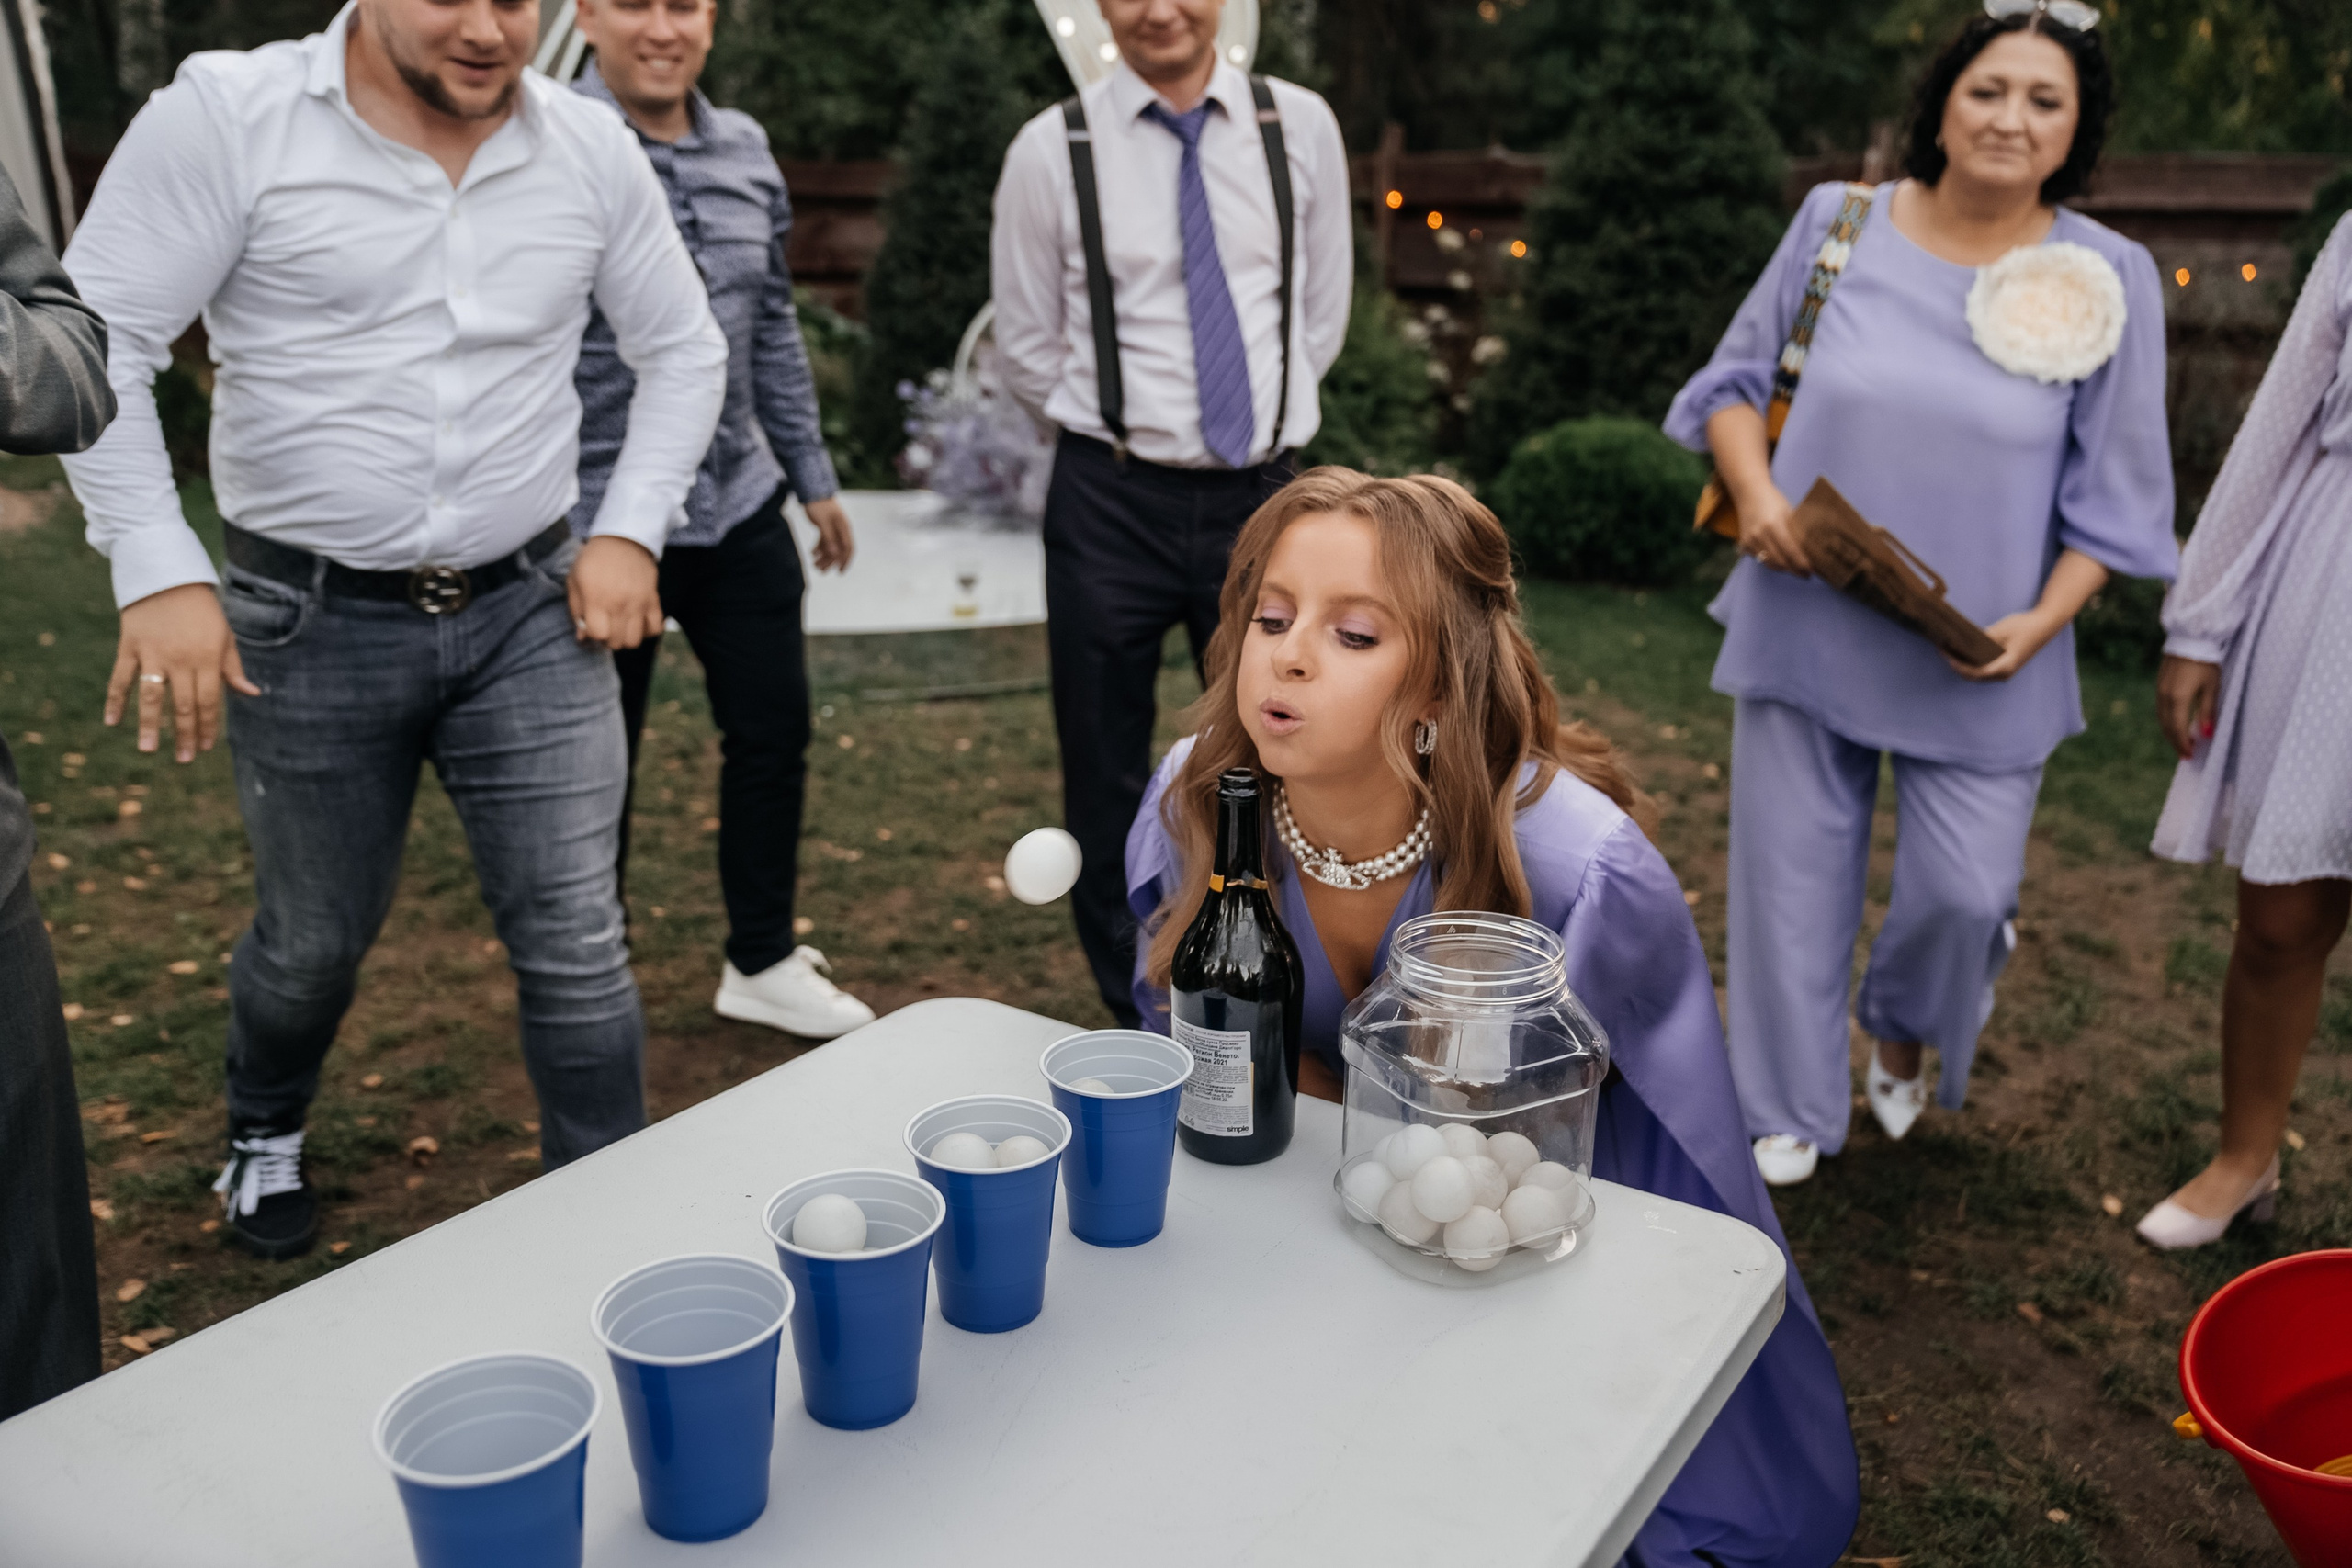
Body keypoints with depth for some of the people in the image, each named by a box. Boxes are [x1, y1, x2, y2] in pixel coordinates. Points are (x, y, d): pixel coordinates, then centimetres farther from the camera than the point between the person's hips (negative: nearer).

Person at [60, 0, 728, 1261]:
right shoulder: (225, 116, -9)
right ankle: (263, 1134, 49)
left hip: (529, 613, 2)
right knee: (314, 942, 16)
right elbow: (97, 344, -8)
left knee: (574, 944, 0)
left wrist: (628, 533, -2)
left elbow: (683, 353, 9)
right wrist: (156, 570, -16)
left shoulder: (591, 149, 0)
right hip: (312, 624, -1)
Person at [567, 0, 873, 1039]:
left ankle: (762, 962, 31)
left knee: (774, 735, 12)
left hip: (739, 509, 6)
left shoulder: (744, 149, 7)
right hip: (595, 518, -5)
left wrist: (812, 473, 16)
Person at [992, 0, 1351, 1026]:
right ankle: (1137, 1027, 25)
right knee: (1106, 782, 7)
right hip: (1112, 505, -1)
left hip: (1262, 494, 2)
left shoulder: (1301, 128, 4)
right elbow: (1027, 348, 6)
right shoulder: (1052, 150, -2)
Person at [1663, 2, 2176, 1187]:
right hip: (1806, 625, 1)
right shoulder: (1837, 222, -2)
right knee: (1793, 875, 8)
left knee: (1963, 890, 2)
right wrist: (1756, 491, -10)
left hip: (1979, 657, 0)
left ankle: (1899, 1029, 39)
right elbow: (1735, 378, 8)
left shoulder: (2110, 278, -4)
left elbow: (2112, 494, 0)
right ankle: (1786, 1112, 29)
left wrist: (2044, 620, -13)